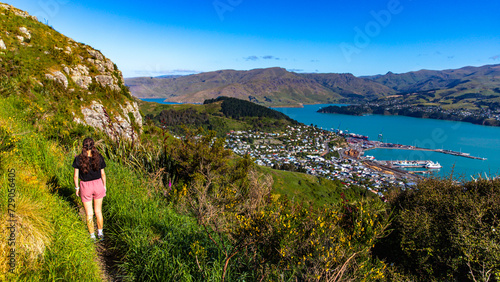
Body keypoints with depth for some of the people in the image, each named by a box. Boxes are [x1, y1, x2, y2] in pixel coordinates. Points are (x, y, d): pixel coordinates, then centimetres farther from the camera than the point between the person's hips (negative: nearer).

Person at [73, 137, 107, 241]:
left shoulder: (78, 159, -12)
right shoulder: (99, 157, -9)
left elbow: (76, 176, -7)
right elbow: (103, 174, -2)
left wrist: (77, 188, 7)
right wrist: (104, 186, 11)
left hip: (85, 186, -1)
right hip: (98, 184, 1)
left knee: (89, 214, 12)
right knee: (98, 211, 17)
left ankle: (92, 236, 24)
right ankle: (100, 234, 29)